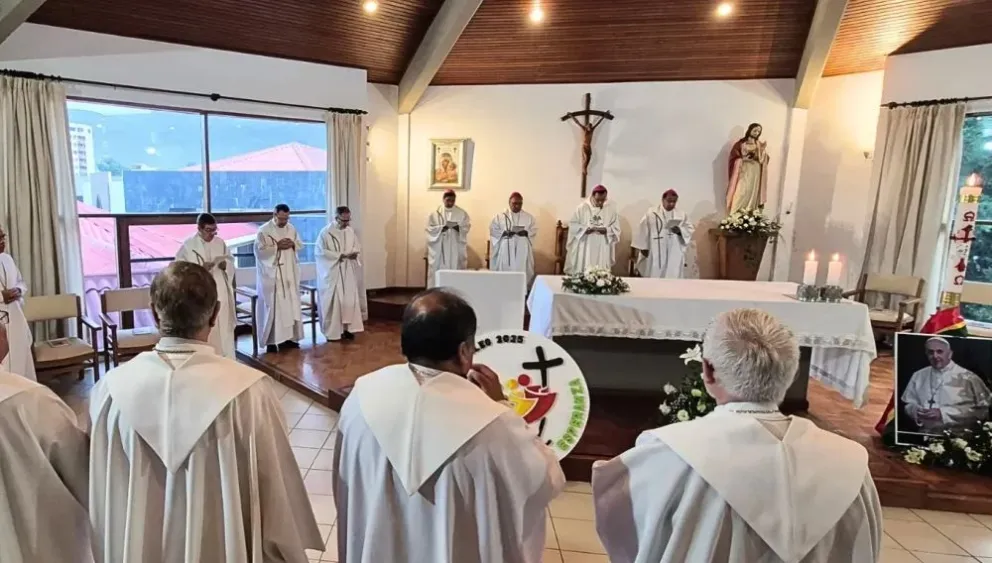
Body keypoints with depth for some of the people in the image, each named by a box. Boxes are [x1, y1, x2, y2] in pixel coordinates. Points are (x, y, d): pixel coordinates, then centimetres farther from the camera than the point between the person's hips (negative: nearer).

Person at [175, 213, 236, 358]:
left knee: (224, 326, 9)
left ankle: (225, 359, 20)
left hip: (221, 292, 5)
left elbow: (231, 260, 16)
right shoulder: (188, 245, -6)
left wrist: (225, 265, -7)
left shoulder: (220, 242, 8)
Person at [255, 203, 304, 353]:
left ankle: (288, 337, 17)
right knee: (273, 307, -4)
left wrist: (293, 244, -8)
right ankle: (271, 341, 2)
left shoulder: (291, 228, 8)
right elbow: (259, 251, -15)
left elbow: (300, 244, 13)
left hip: (289, 274, 6)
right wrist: (277, 246, -21)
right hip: (272, 275, -6)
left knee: (291, 305, 8)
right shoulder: (264, 230, -9)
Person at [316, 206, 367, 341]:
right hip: (332, 272, -5)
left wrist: (353, 253, -11)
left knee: (350, 299, 3)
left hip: (348, 272, 5)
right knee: (334, 301, -2)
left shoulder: (350, 231, 8)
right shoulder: (325, 232, -9)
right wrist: (340, 255, -18)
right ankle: (333, 331, 6)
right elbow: (321, 252, -14)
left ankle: (347, 328, 11)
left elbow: (358, 248, 12)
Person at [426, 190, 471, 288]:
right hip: (439, 248, -1)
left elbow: (467, 226, -1)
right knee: (439, 271, -2)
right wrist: (442, 227, -18)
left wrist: (458, 227, -20)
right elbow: (430, 228, -3)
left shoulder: (461, 213, 7)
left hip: (456, 248, 1)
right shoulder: (435, 213, 4)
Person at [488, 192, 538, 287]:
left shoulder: (529, 217, 11)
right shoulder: (501, 216, 8)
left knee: (522, 270, -3)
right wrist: (504, 232, -14)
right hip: (506, 250, -1)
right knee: (506, 271, -4)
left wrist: (526, 232, -14)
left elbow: (534, 229, 7)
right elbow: (493, 229, 2)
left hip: (523, 250, 1)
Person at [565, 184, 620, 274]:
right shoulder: (582, 208, 0)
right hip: (583, 249, -1)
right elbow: (572, 225, 0)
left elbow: (616, 228, 5)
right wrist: (585, 229, -16)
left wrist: (606, 230, -15)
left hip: (602, 251, 1)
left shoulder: (611, 210, 5)